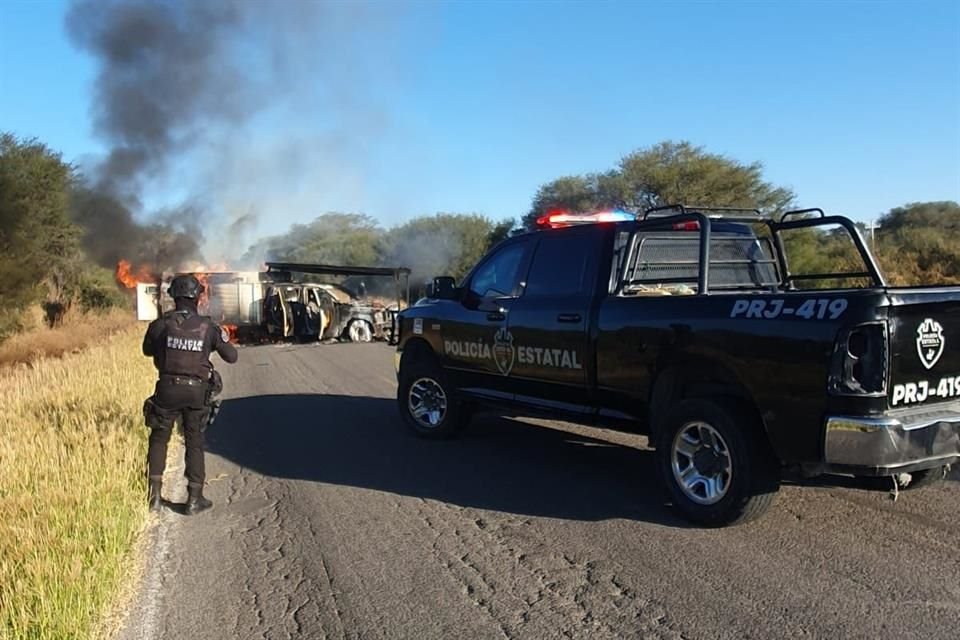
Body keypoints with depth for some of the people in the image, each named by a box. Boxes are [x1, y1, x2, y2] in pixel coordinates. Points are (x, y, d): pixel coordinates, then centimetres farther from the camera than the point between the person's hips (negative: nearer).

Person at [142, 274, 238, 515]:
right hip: (197, 391, 0)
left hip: (168, 389, 0)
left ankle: (154, 494, 11)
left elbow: (148, 350, 13)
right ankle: (195, 498, 12)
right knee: (195, 443, 11)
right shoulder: (208, 326, -6)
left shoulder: (161, 324, -6)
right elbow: (231, 356, 2)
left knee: (159, 439, 15)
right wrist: (221, 338, 19)